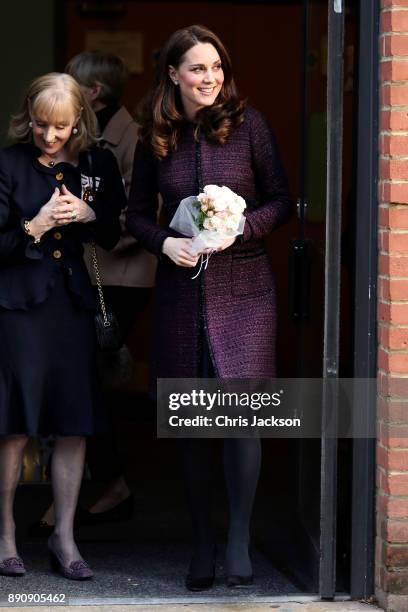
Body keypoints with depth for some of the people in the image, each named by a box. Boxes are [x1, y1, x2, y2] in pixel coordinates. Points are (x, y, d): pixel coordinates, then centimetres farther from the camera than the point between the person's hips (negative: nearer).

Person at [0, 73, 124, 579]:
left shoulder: (98, 165, 5)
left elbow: (112, 237, 13)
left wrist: (88, 214, -7)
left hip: (73, 302, 3)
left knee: (75, 424, 3)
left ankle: (64, 537, 12)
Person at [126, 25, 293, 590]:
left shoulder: (248, 124, -1)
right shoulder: (155, 140, 6)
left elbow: (281, 200, 1)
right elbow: (138, 214, 12)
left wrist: (238, 230, -14)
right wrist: (166, 242, -7)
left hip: (243, 288, -3)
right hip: (182, 287, 3)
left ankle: (239, 538, -4)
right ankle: (202, 541, 18)